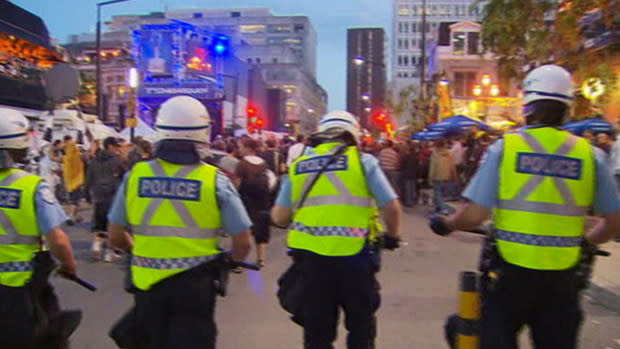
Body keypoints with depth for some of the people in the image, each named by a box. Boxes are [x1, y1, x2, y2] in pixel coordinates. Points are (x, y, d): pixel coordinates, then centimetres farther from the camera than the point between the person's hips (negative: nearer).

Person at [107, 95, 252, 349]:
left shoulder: (135, 175, -5)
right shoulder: (215, 181, -12)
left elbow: (115, 237, 3)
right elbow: (243, 243, -9)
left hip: (148, 283, 3)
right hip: (194, 285, -2)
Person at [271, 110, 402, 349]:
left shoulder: (297, 166, 7)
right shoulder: (362, 160, -1)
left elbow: (280, 217, 6)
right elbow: (391, 207, -3)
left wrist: (272, 215, 29)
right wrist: (393, 236, 16)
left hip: (310, 258, 2)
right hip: (354, 257, -2)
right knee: (361, 327, 19)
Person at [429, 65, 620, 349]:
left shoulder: (504, 146, -8)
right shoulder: (589, 154, -1)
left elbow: (474, 215, -13)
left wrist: (446, 224, 7)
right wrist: (588, 241, 23)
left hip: (510, 272, -2)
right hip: (562, 276, 2)